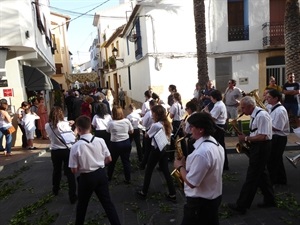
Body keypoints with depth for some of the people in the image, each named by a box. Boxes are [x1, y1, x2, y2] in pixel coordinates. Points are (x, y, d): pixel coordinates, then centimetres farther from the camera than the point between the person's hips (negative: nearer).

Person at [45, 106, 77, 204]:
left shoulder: (47, 126, -4)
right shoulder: (64, 124, -18)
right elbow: (73, 136, -11)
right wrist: (69, 125, 6)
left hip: (54, 151, 4)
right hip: (67, 150, -4)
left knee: (56, 170, 25)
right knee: (70, 173, 3)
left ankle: (55, 190, 46)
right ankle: (72, 196, 5)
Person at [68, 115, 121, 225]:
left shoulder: (76, 146, -19)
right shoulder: (100, 141, -10)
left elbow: (74, 170, -13)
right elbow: (109, 159, -1)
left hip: (86, 178, -2)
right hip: (101, 174, 3)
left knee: (82, 204, 22)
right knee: (107, 202, 14)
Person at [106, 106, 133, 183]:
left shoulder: (110, 123, -16)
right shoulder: (127, 121, -9)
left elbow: (108, 132, 1)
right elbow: (131, 131, 2)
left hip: (115, 144, -2)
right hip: (126, 143, 2)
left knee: (112, 161, 18)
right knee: (126, 161, 11)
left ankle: (109, 177, 37)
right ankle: (128, 179, 18)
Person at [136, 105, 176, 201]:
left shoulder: (155, 125, -21)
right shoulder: (167, 124, 3)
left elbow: (147, 135, -7)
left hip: (156, 150, -7)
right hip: (164, 149, 7)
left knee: (148, 171, 11)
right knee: (166, 171, 13)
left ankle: (143, 192, 25)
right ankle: (172, 194, 16)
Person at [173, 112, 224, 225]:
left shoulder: (201, 152, -31)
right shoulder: (217, 145, 0)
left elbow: (191, 183, -26)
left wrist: (180, 167, -12)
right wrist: (187, 164, 6)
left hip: (200, 202, -9)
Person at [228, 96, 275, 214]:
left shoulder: (262, 115, -21)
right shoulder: (254, 115, 9)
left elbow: (262, 137, -24)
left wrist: (246, 138, -18)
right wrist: (246, 138, 2)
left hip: (261, 148, -10)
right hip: (257, 147, 10)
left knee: (252, 176, -2)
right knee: (261, 174, 19)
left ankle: (241, 206, 7)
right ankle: (269, 200, 35)